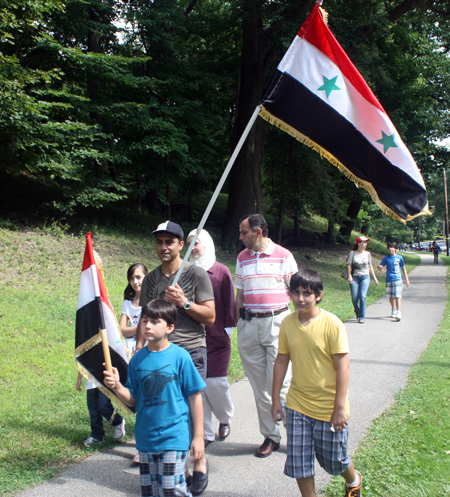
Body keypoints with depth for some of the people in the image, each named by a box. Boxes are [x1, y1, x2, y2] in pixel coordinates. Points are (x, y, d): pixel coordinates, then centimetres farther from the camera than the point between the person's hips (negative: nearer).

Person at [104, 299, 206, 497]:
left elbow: (194, 397, -6)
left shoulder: (180, 356, -10)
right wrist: (117, 386, -14)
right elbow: (132, 400, 6)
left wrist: (198, 437, -4)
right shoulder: (137, 359, 1)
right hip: (145, 438, 5)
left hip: (174, 438, -4)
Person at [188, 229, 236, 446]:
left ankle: (225, 418, 31)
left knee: (215, 383, -2)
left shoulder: (221, 271, -1)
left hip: (217, 338, -2)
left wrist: (228, 327, -2)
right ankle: (206, 433, 18)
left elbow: (229, 301, 1)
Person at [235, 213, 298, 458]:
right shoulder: (242, 258, 11)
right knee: (259, 385, 8)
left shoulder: (283, 256, -1)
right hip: (249, 325, 4)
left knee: (280, 382, -7)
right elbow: (240, 294, 14)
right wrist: (238, 325, 9)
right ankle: (270, 436, 21)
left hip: (277, 321, -4)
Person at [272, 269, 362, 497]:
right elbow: (281, 360, 5)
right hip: (297, 405, 3)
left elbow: (342, 366, -14)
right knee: (298, 461, 5)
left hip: (329, 407, -3)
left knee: (333, 459, 15)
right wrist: (276, 399, 7)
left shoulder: (332, 324, -16)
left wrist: (339, 407, -14)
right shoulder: (288, 323, -3)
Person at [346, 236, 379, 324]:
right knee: (354, 297, -4)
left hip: (365, 277, 1)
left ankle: (362, 317, -6)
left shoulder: (367, 254, 8)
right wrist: (349, 276, -10)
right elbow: (349, 265, 1)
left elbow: (370, 266, 16)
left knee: (362, 296, -14)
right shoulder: (352, 253, 1)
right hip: (355, 277, -1)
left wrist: (375, 278, 17)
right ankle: (357, 313, 24)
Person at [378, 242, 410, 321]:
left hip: (397, 280, -3)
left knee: (398, 297, -11)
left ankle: (399, 314, -16)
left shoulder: (399, 257, 2)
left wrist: (407, 279, 10)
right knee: (391, 297, 12)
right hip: (389, 280, 3)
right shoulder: (386, 258, 5)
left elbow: (403, 268, 10)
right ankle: (393, 311, 32)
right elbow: (380, 267, 5)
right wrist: (380, 268, -21)